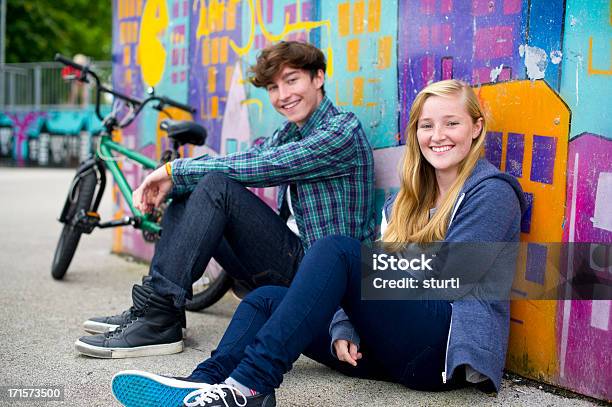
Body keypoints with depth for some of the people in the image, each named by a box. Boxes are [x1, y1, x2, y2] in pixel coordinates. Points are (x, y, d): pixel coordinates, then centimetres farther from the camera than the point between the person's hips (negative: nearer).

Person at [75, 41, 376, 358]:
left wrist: (176, 169, -12)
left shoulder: (343, 130, -13)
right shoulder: (289, 133, 16)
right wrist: (169, 182, -13)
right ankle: (148, 307, 2)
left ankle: (160, 321, -23)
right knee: (186, 196, 6)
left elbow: (254, 167, -21)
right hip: (291, 264, 9)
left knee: (217, 187, -23)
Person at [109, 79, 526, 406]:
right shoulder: (405, 201, 21)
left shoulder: (491, 192, -1)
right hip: (393, 348, 7)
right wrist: (342, 331, -6)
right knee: (266, 298, -7)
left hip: (441, 348, -7)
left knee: (338, 249, -27)